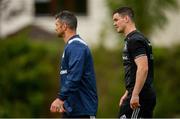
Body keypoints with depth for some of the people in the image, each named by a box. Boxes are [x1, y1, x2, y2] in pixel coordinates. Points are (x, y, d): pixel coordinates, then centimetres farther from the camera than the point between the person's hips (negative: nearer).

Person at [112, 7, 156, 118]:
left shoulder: (134, 41, -13)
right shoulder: (132, 39, 21)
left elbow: (143, 68, -24)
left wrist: (135, 95, -26)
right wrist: (127, 94, 27)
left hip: (139, 97, -11)